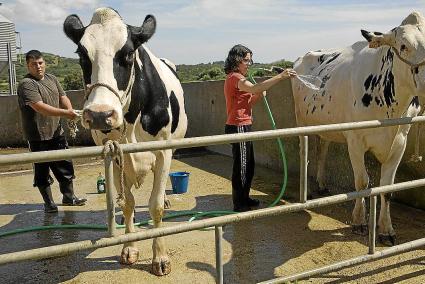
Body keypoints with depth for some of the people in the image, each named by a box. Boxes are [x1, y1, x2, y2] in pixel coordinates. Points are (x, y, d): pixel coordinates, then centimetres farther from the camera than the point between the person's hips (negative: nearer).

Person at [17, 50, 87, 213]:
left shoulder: (52, 79, 11)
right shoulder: (26, 84, -14)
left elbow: (62, 97, 11)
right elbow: (40, 107, -24)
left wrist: (70, 111, -10)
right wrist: (65, 113, -29)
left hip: (56, 132, 7)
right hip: (38, 136, -7)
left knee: (65, 166, 13)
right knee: (42, 170, 5)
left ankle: (68, 197, 28)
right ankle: (48, 203, 18)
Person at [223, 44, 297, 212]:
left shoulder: (236, 77, 19)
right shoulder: (235, 77, -13)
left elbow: (246, 103, 17)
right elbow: (255, 88, -31)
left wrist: (258, 96, -1)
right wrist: (280, 77, -31)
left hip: (243, 126, 10)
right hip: (239, 127, -10)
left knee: (249, 164, 17)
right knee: (242, 166, -3)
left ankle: (244, 198, 28)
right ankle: (239, 204, 7)